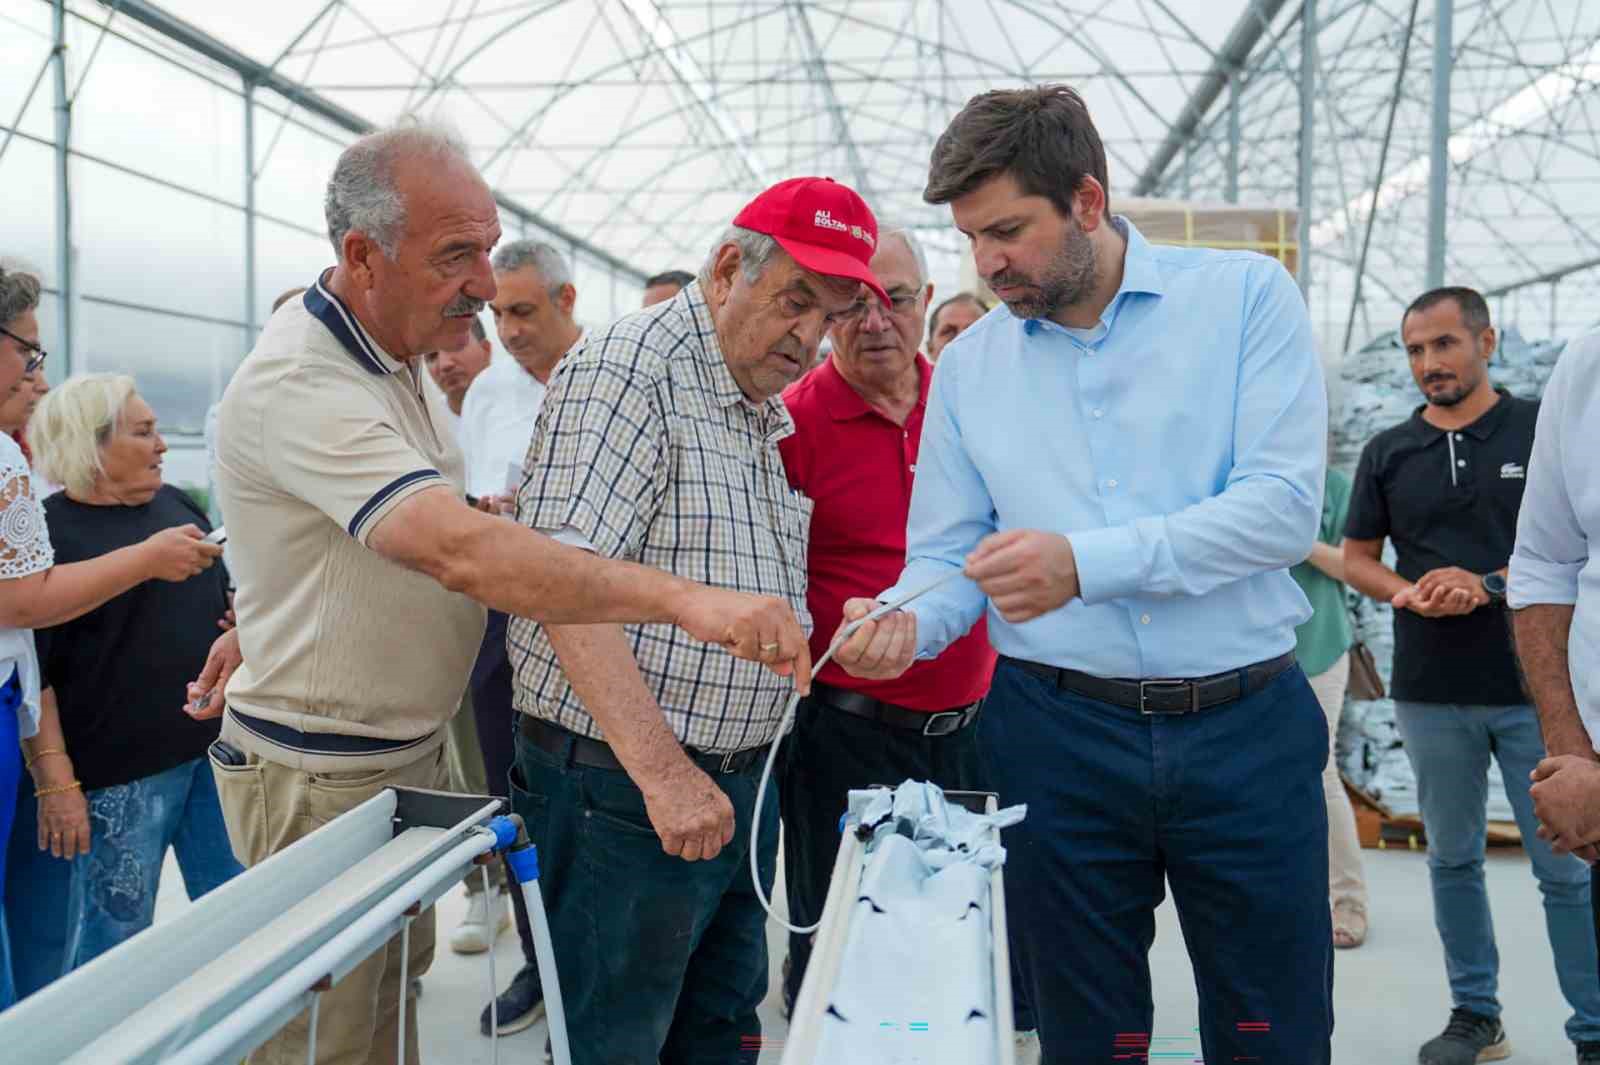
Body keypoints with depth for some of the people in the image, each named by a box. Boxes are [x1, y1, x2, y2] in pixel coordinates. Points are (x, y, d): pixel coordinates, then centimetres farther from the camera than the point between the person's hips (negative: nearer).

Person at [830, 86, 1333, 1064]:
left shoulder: (1245, 296, -3)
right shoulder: (968, 365, 7)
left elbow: (1284, 506, -14)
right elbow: (946, 558, 8)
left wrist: (1086, 563, -24)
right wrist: (905, 622, -16)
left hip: (1248, 726, -2)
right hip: (1059, 735, 2)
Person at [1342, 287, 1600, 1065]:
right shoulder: (1388, 452, 7)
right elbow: (1356, 559, 11)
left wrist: (1489, 584, -17)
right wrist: (1408, 593, -10)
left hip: (1534, 686, -3)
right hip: (1430, 693, 3)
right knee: (1453, 860, 12)